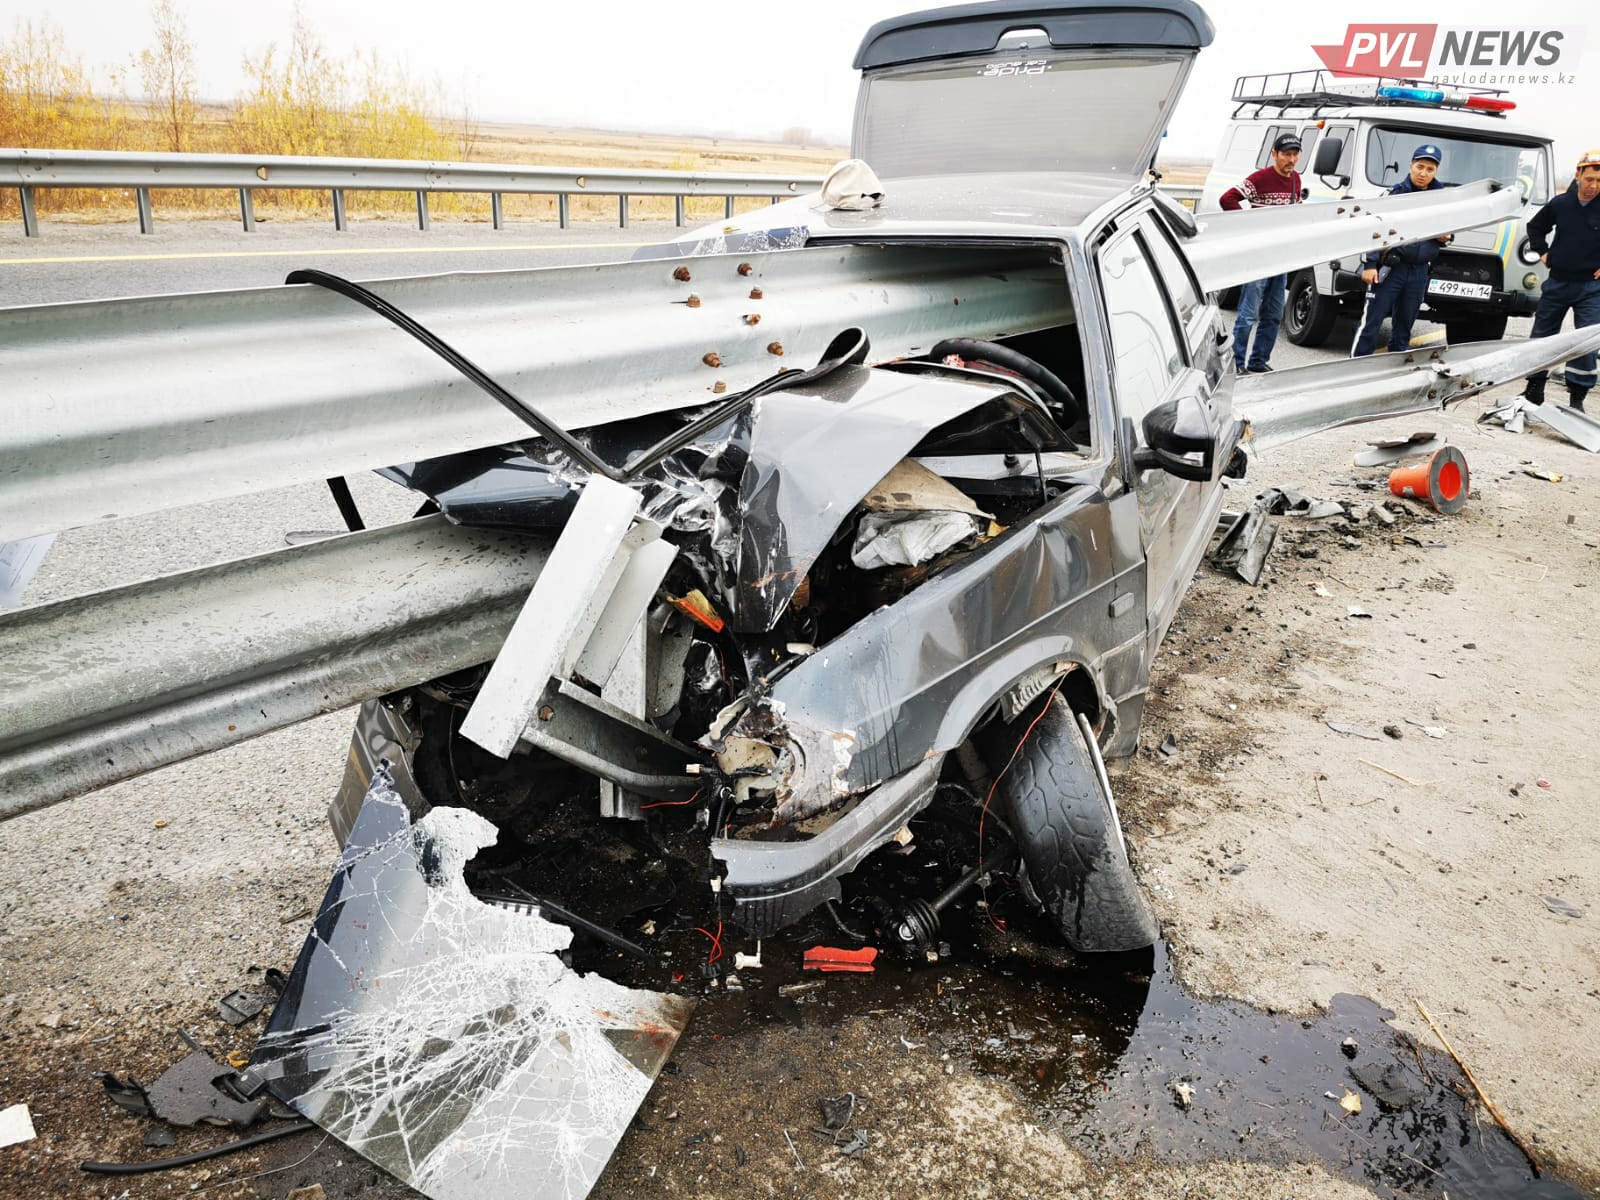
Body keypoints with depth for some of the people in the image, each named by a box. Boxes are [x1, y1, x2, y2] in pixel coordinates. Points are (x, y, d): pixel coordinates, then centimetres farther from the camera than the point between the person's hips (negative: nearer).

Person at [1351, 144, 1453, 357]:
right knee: (1371, 322, -7)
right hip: (1390, 268, -5)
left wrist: (1446, 237, 0)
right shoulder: (1396, 193, -4)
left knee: (1404, 326, 12)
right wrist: (1370, 264, -16)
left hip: (1419, 272, 5)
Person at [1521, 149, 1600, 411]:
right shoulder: (1560, 204, -2)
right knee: (1541, 336, 9)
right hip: (1557, 282, 3)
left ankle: (1577, 397, 3)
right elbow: (1535, 227, 18)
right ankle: (1534, 390, 23)